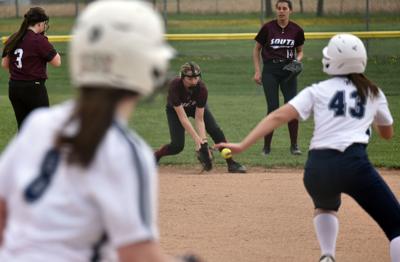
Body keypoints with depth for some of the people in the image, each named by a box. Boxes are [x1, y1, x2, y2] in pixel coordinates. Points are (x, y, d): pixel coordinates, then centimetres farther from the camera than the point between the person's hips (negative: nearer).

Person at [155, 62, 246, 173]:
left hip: (197, 106, 2)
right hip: (175, 109, -2)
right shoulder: (174, 86, -39)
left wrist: (203, 140, -39)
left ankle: (231, 163, -5)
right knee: (177, 145, -14)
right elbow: (182, 117, -39)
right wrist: (196, 138, -44)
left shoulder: (201, 88, -33)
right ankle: (154, 156, 13)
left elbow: (199, 119, -27)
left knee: (216, 131, -16)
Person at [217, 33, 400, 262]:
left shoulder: (318, 91, 15)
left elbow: (278, 117, 2)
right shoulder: (373, 93, 18)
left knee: (326, 205, 38)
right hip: (354, 165, -2)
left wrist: (242, 146, -1)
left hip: (317, 169, 3)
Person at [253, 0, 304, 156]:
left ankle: (294, 145, 8)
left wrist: (298, 60, -7)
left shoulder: (296, 30, 1)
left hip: (288, 70, 1)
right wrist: (257, 71, 0)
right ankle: (266, 147, 5)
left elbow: (300, 51, 15)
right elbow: (257, 49, 6)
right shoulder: (268, 28, -4)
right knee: (273, 108, -6)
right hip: (270, 71, -1)